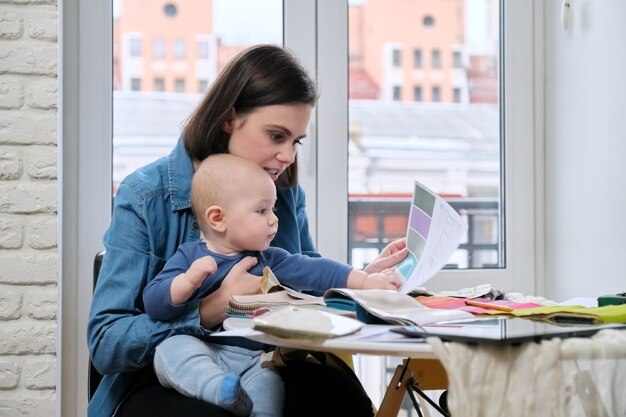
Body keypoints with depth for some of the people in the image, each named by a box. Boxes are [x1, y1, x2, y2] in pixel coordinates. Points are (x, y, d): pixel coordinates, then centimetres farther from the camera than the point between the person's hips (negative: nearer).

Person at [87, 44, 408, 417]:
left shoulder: (288, 194, 5)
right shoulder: (145, 197, -11)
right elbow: (105, 343, -16)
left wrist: (366, 276, -3)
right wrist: (212, 309, -29)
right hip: (166, 382, -3)